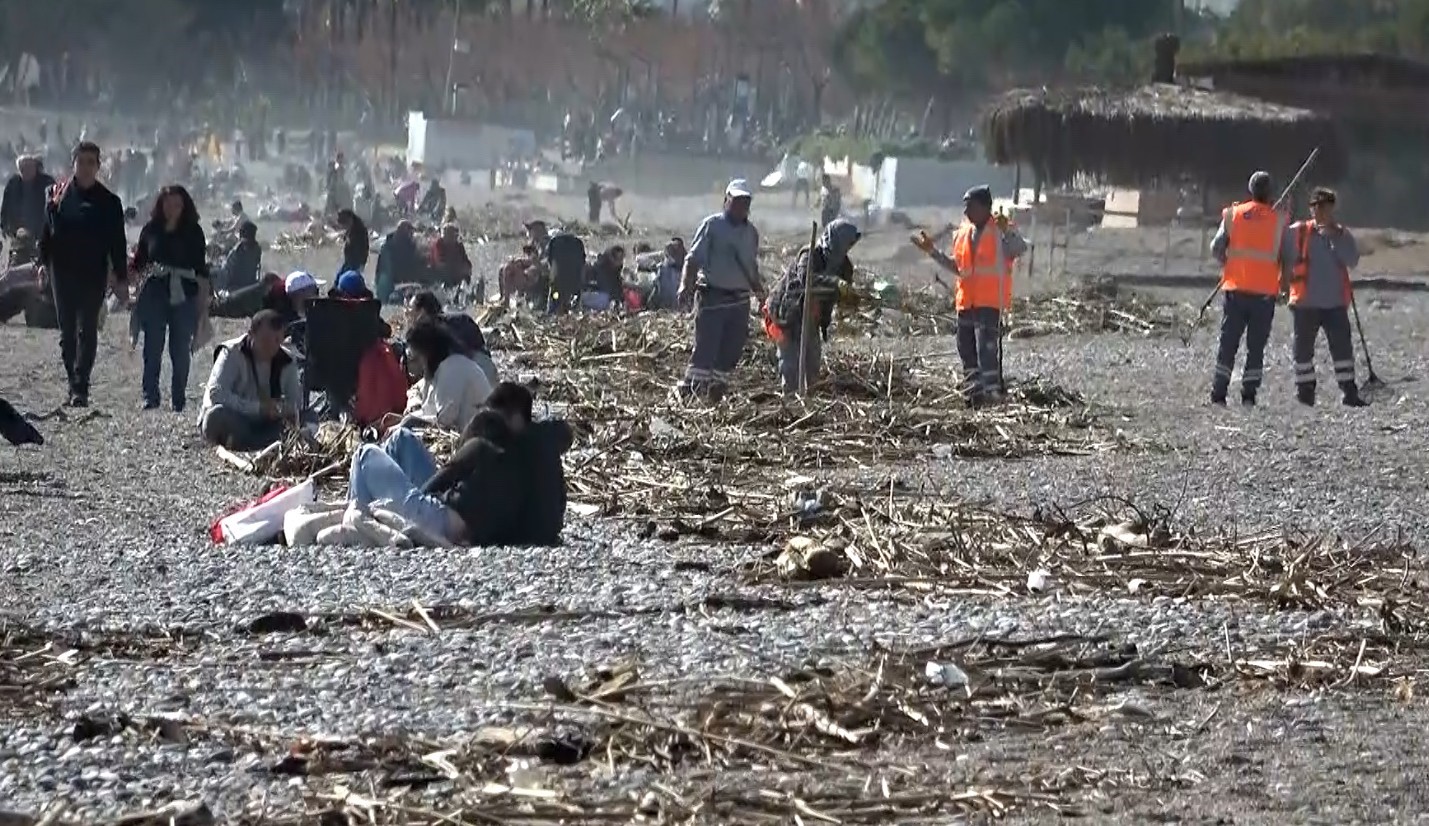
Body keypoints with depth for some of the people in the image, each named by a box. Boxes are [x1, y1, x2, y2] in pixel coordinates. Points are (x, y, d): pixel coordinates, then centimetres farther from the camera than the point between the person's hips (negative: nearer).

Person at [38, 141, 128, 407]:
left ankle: (80, 388, -9)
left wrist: (121, 278, -1)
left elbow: (117, 243, 3)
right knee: (67, 331, 7)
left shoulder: (108, 202, 2)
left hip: (94, 275, -2)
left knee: (87, 330, -6)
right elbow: (47, 233, 8)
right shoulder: (60, 195, 5)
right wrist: (43, 263, -1)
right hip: (63, 273, 2)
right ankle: (75, 383, 16)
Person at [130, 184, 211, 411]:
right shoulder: (151, 229, 6)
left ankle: (178, 401, 6)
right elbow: (138, 264, 10)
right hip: (154, 293, 1)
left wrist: (204, 299, -1)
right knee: (152, 348, -1)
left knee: (180, 350, 0)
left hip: (183, 296, -1)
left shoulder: (193, 231, 5)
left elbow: (201, 269, 4)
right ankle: (150, 397, 3)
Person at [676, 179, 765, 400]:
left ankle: (717, 389, 14)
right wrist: (686, 285, -23)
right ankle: (689, 389, -9)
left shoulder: (751, 232, 14)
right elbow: (693, 258, -9)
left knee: (731, 350, 5)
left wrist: (759, 291, 17)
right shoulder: (712, 225, -3)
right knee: (706, 347, -10)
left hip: (740, 301, 6)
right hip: (713, 297, -6)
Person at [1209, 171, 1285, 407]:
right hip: (1265, 291, -1)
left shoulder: (1233, 213, 1)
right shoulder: (1278, 219, -3)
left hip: (1235, 288, 1)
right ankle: (1248, 396, -1)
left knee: (1228, 344, 5)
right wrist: (1284, 281, 15)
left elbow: (1216, 248, 1)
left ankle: (1218, 395, -1)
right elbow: (1284, 256, -2)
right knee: (1256, 346, 4)